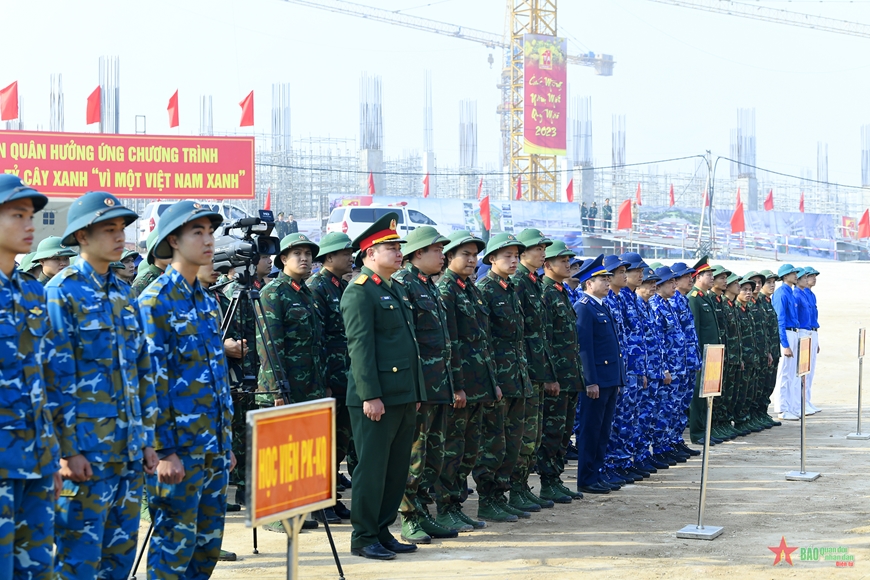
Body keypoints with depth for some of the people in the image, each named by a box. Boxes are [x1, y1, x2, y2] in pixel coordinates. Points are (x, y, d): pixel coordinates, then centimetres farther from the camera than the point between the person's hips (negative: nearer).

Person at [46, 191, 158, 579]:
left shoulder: (124, 294, 14)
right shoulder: (61, 292, -7)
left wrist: (147, 439, 13)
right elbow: (57, 378, -12)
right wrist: (67, 450, -16)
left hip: (129, 451, 7)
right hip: (86, 451, -7)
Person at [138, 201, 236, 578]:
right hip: (179, 446, -8)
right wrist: (164, 450, -18)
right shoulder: (156, 300, -10)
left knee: (209, 545, 11)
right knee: (175, 543, -4)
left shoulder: (207, 301, 15)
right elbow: (151, 380, -15)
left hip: (213, 446, 8)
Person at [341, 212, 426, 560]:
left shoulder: (397, 291, 19)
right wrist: (371, 396, -21)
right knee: (372, 468, -3)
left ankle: (382, 531, 20)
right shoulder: (359, 292, -10)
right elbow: (360, 346, -16)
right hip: (376, 398, -9)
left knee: (397, 469, 12)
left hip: (403, 397, 9)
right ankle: (363, 538, 5)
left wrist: (416, 393, 18)